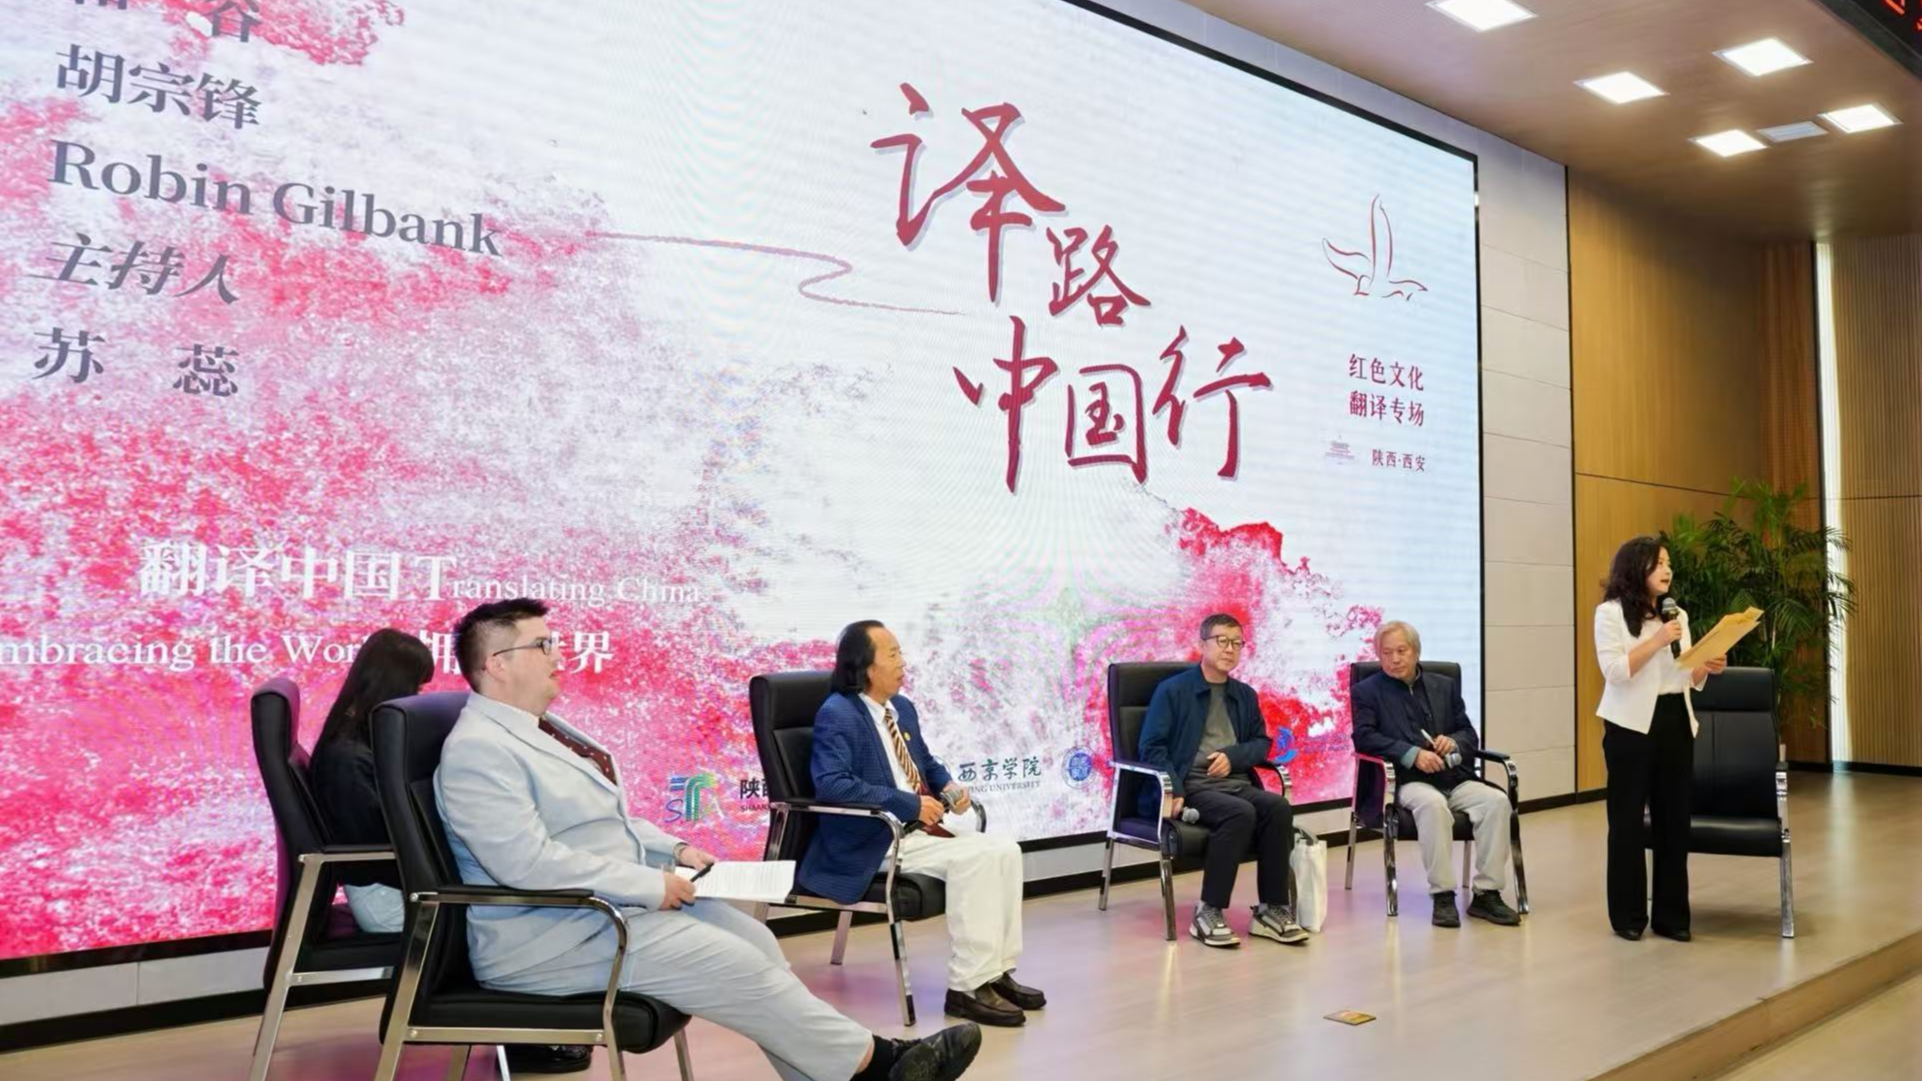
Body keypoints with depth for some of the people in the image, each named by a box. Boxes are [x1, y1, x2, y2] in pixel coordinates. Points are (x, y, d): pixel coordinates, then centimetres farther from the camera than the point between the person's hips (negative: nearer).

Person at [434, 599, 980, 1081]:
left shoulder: (544, 730, 14)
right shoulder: (478, 749, -17)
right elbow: (527, 861, -27)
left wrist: (674, 849, 4)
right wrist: (649, 885, -21)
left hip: (608, 906, 10)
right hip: (549, 939, -9)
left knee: (750, 936, -4)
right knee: (731, 963, -15)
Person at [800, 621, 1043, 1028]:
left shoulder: (903, 708, 14)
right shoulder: (836, 716, -13)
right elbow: (832, 784, -27)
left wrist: (949, 787, 4)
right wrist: (909, 804, -25)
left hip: (917, 826, 9)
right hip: (872, 841, -9)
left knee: (1005, 850, -6)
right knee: (974, 858, -25)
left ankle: (996, 971, 0)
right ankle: (967, 987, -19)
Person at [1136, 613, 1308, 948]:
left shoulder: (1245, 695, 22)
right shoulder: (1172, 690, 4)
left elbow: (1261, 742, 20)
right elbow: (1152, 746, -4)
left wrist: (1233, 755, -3)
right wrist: (1173, 790, -19)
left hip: (1236, 783, 5)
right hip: (1192, 786, -5)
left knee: (1279, 807, -26)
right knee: (1241, 813, -34)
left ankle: (1272, 910, -20)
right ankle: (1208, 913, -25)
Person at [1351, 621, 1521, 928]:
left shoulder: (1445, 686, 21)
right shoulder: (1366, 691, 9)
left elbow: (1469, 735, 19)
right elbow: (1364, 737, -5)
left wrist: (1453, 742, -6)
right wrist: (1413, 755, -18)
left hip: (1454, 777, 4)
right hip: (1406, 780, -4)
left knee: (1497, 800, -23)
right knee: (1432, 804, -36)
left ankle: (1486, 893, -16)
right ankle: (1442, 896, -27)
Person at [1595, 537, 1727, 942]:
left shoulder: (1677, 615, 14)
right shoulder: (1611, 613, -4)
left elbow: (1688, 679, 15)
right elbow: (1614, 671, -14)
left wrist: (1708, 668, -5)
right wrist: (1657, 641, -18)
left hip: (1676, 722, 6)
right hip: (1631, 726, -6)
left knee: (1674, 819, 7)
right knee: (1627, 820, 1)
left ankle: (1671, 915, 15)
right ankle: (1628, 915, 10)